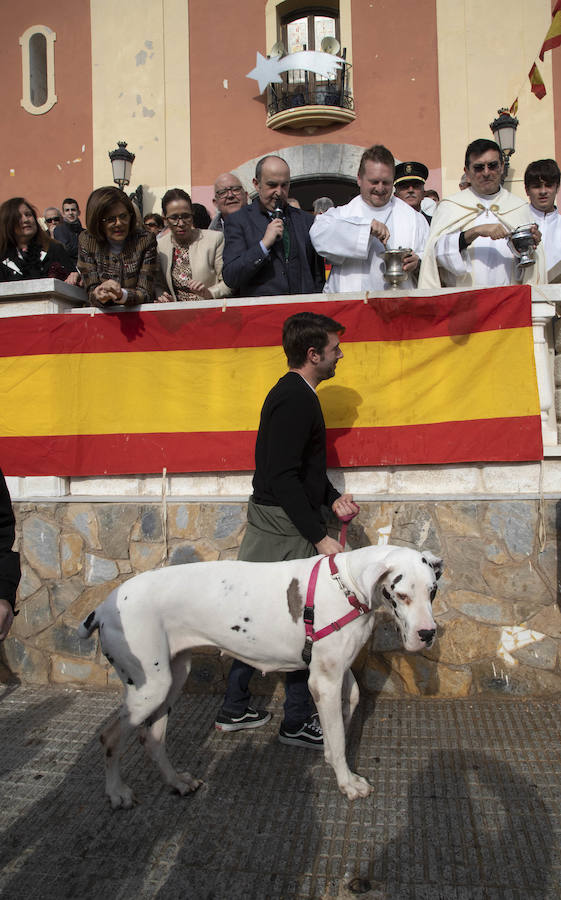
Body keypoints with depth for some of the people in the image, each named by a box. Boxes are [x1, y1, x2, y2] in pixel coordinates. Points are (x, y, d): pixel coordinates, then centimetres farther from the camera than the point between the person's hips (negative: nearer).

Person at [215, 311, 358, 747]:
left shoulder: (293, 394, 15)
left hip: (269, 521, 10)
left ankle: (235, 709, 28)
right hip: (287, 529, -10)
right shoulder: (296, 400, -18)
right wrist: (320, 537, -22)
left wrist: (333, 497, 8)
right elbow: (284, 477, -24)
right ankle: (297, 723, 15)